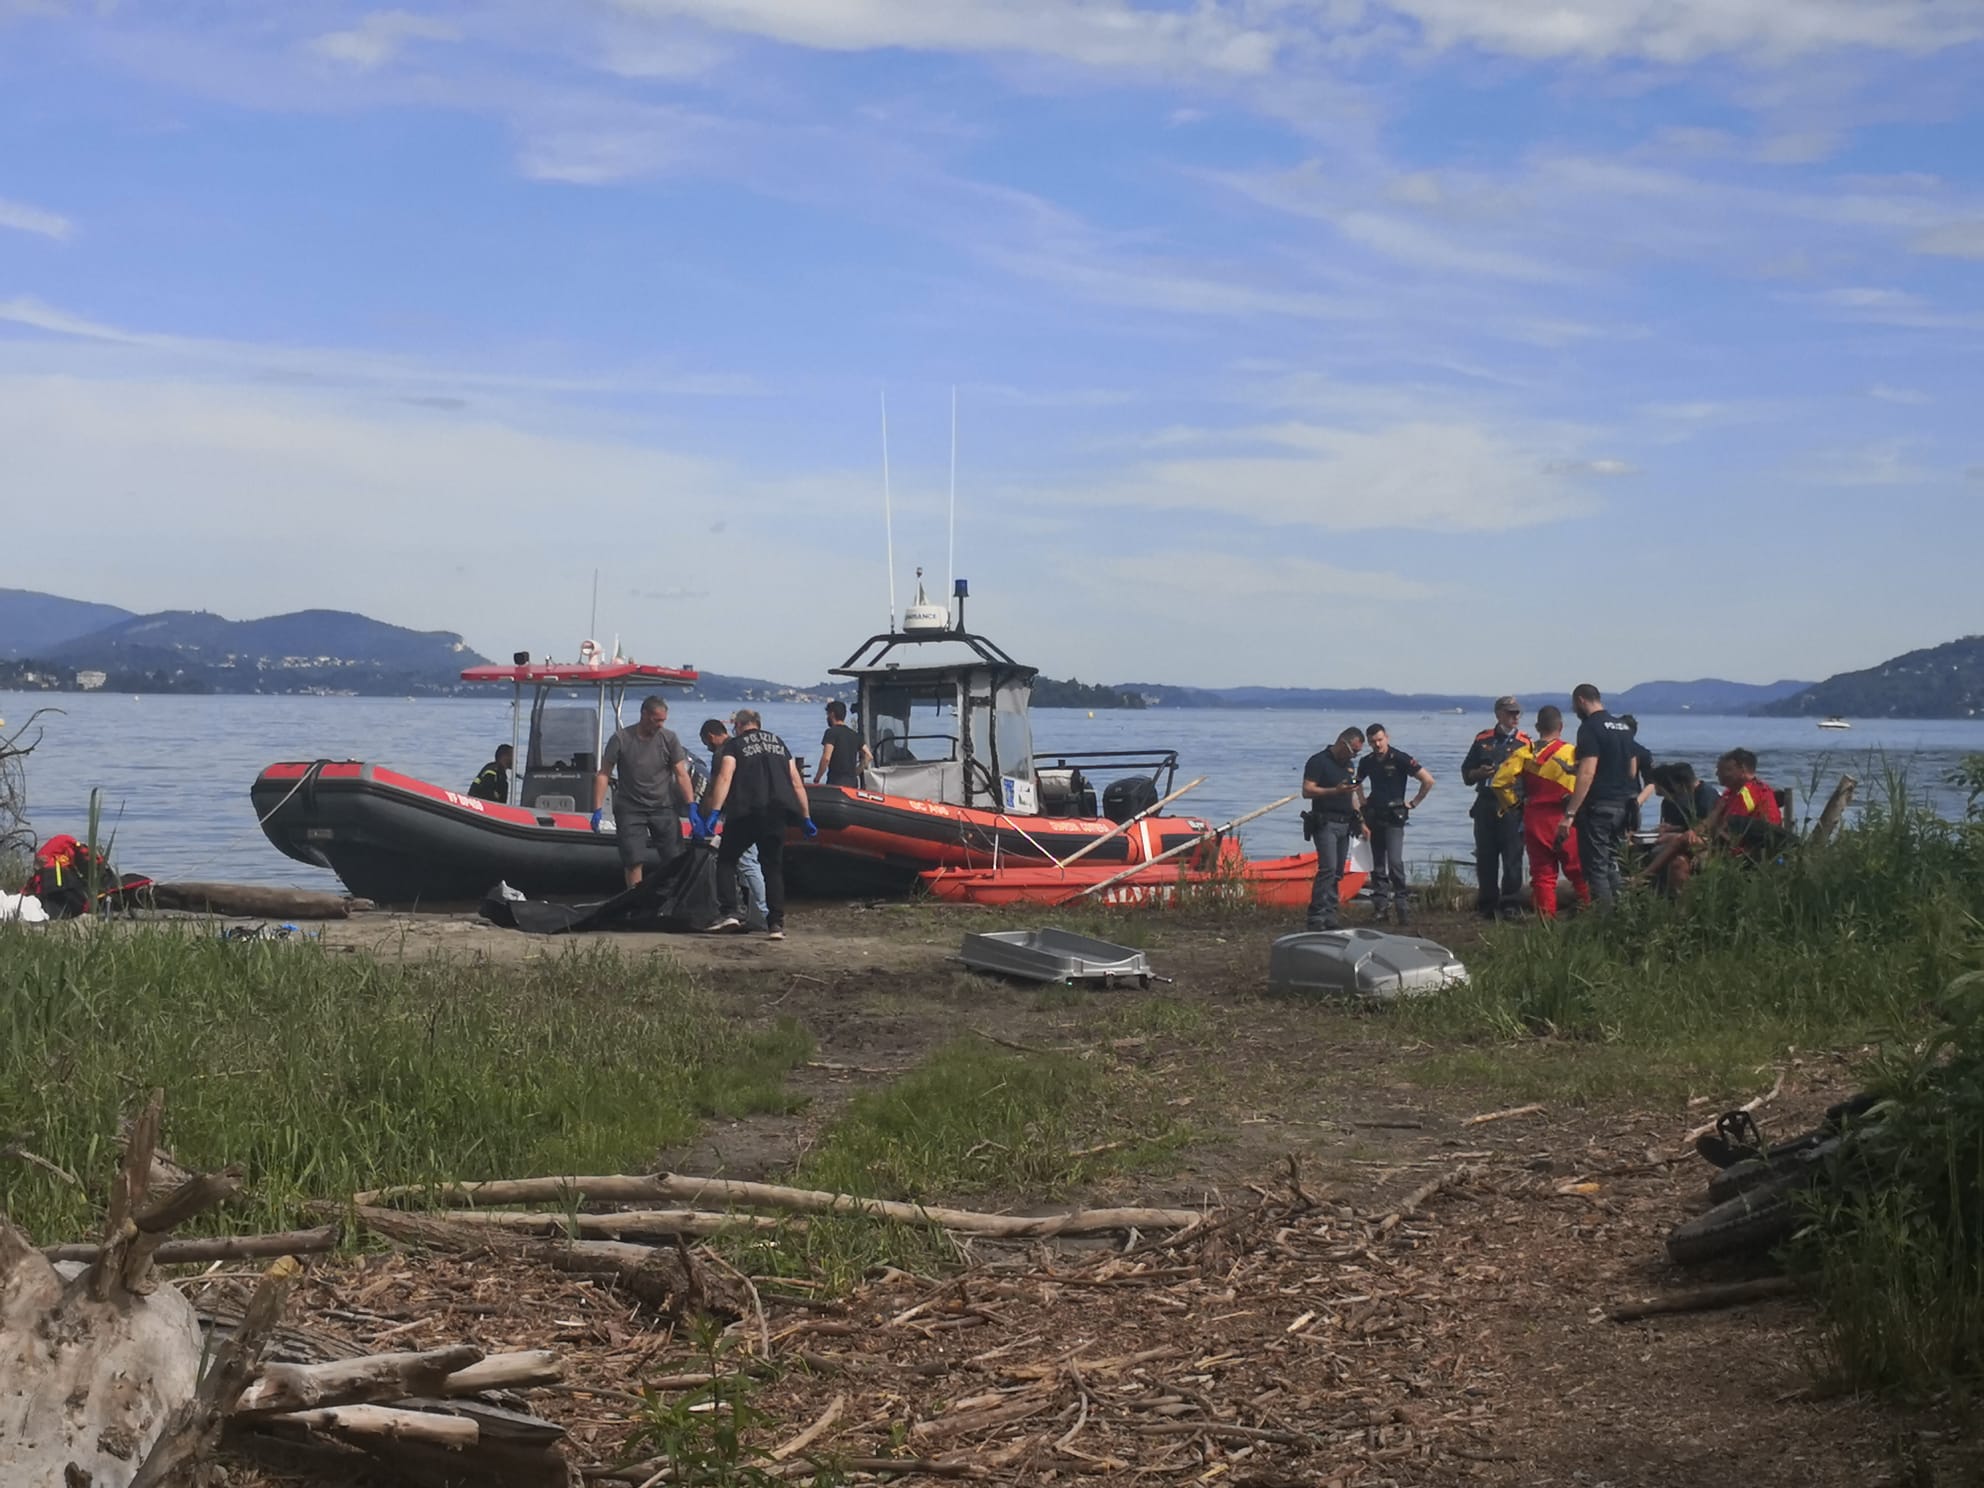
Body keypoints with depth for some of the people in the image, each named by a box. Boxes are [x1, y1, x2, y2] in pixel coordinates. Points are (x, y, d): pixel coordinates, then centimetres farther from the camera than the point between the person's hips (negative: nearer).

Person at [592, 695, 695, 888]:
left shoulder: (669, 738, 0)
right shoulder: (621, 739, -4)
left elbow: (681, 775, -2)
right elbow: (603, 774, -3)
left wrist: (691, 805, -13)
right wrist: (598, 809, -10)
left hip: (663, 808, 1)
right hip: (630, 809, -1)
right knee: (633, 861, -4)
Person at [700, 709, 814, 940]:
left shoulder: (735, 745, 7)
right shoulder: (778, 743, 21)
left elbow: (724, 778, -9)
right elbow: (797, 783, 17)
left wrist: (714, 812, -15)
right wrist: (806, 817, 19)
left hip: (747, 812, -4)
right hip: (778, 813, 4)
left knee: (726, 860, 10)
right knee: (773, 867, 10)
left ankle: (728, 912, -4)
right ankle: (776, 923, 1)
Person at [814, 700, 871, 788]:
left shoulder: (831, 732, -7)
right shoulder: (854, 734, 16)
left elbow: (826, 758, -17)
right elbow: (869, 757, 14)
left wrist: (816, 779, -7)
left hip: (836, 781, -7)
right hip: (853, 782, 7)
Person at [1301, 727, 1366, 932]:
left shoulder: (1348, 764, 18)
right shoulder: (1318, 761, -7)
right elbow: (1307, 791, -14)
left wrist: (1360, 821, 20)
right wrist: (1335, 791, -22)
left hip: (1345, 824, 8)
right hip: (1325, 822, -8)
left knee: (1337, 873, 6)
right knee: (1328, 868, -18)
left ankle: (1330, 917, 8)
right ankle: (1316, 917, -18)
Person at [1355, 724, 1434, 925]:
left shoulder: (1400, 759, -10)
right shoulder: (1366, 762, 7)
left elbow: (1428, 780, -10)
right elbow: (1357, 785, 28)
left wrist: (1414, 803, -5)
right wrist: (1363, 802, 15)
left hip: (1394, 817, -5)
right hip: (1373, 816, 5)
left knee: (1395, 861, -16)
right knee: (1377, 864, 6)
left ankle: (1400, 902, -9)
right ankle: (1379, 905, 10)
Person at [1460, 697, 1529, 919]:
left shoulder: (1524, 742, 5)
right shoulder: (1483, 740, 13)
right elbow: (1467, 774, 16)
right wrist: (1479, 773, -3)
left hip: (1512, 807, -3)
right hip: (1485, 806, 3)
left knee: (1512, 857, -5)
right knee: (1485, 858, 5)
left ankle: (1509, 904, 0)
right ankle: (1486, 906, 12)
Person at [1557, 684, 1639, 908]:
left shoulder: (1590, 727, -13)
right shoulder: (1623, 726, 14)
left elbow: (1587, 772, -22)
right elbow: (1632, 767, 20)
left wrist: (1570, 814, -23)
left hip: (1599, 806, -8)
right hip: (1623, 805, 8)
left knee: (1596, 866, -4)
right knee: (1611, 862, 16)